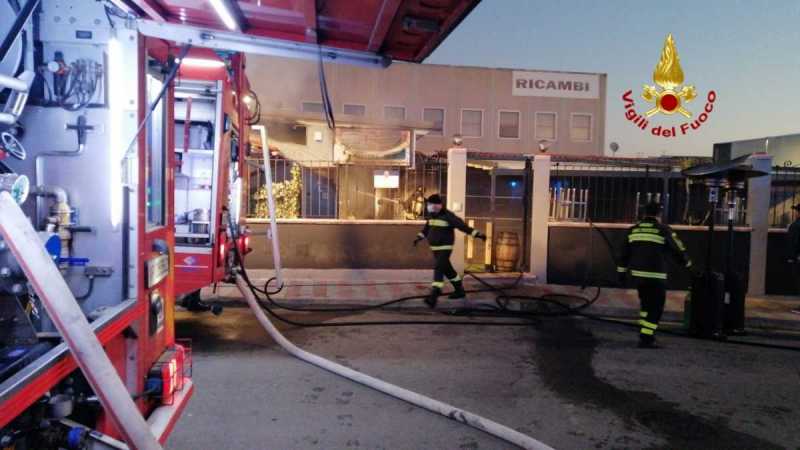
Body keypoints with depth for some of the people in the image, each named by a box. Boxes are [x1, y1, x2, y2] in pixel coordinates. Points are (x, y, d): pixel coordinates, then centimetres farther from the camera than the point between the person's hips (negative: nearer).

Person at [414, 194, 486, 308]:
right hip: (435, 248, 8)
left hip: (445, 248, -8)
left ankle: (433, 296, -23)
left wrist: (478, 234, -25)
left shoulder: (447, 216, -17)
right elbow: (427, 228, 25)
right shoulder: (431, 215, 7)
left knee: (439, 269, -17)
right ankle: (460, 290, 32)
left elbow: (462, 225, -21)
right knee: (447, 269, 16)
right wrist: (419, 237, 24)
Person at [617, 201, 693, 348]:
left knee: (646, 303, 22)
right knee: (656, 307, 1)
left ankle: (644, 332, 27)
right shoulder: (663, 230, -8)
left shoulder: (633, 230, 7)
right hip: (655, 276, -6)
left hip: (637, 274, 6)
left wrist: (622, 272, 17)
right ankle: (646, 339, -3)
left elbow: (625, 253, 10)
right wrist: (687, 263, 21)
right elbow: (678, 250, 2)